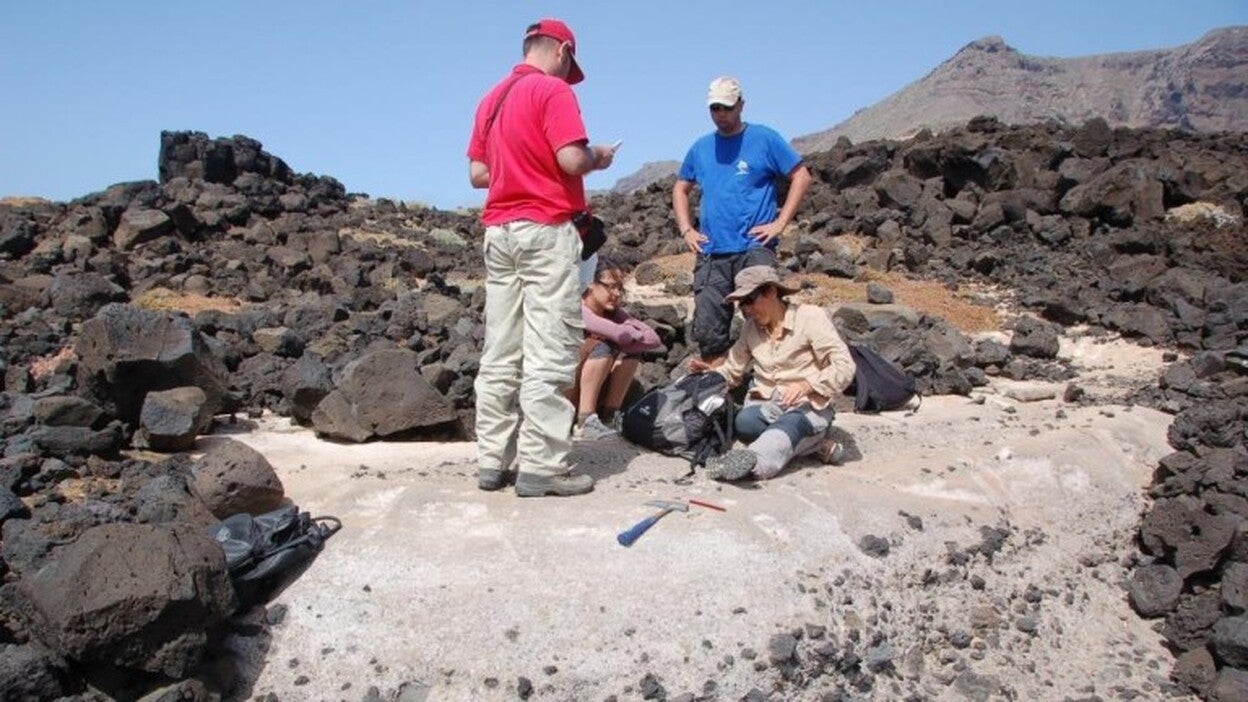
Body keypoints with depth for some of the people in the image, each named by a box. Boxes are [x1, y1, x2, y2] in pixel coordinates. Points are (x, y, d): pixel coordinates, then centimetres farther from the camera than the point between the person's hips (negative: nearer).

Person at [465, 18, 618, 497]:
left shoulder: (491, 98, 18)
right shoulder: (553, 90, -4)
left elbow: (478, 174, 15)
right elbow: (571, 160, -16)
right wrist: (599, 157, 4)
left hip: (499, 231, 8)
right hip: (545, 231, -7)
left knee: (500, 354, 7)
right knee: (548, 353, -6)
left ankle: (493, 462, 10)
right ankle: (541, 467, -5)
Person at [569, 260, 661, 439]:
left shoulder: (613, 313, 2)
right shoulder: (577, 310, -19)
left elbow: (653, 339, -10)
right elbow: (620, 334, -32)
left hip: (590, 396, 7)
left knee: (630, 349, -6)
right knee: (601, 347, -26)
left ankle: (608, 416, -7)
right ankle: (585, 420, -25)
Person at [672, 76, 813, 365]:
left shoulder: (764, 138, 2)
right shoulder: (701, 147, 14)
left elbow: (801, 176, 1)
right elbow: (680, 189, 25)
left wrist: (780, 223, -7)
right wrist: (686, 230, 10)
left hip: (754, 248, -4)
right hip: (710, 254, 4)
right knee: (707, 331, 3)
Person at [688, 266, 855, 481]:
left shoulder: (811, 317, -3)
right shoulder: (751, 328, 12)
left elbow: (845, 367, -10)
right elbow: (732, 371, 17)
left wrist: (807, 385, -26)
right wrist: (710, 371, -6)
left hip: (808, 407, -4)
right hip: (765, 405, 5)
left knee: (789, 424, -40)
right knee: (744, 422, -32)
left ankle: (753, 460, -68)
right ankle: (813, 443, -24)